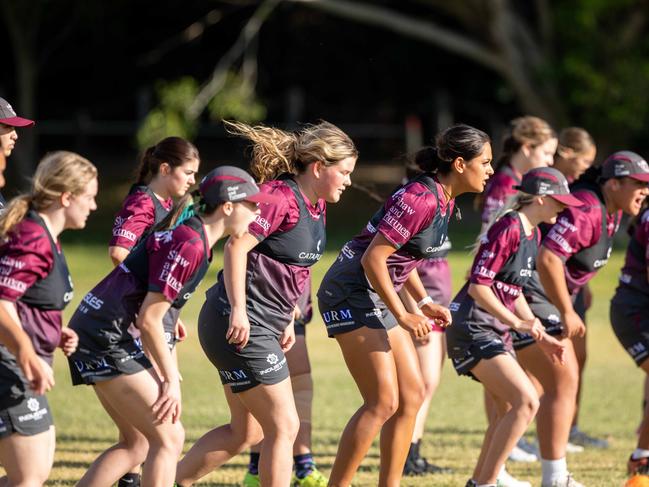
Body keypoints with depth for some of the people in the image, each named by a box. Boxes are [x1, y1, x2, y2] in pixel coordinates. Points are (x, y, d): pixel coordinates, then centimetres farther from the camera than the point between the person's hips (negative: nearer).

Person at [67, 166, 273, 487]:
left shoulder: (191, 238, 12)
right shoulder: (189, 246, -18)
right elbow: (149, 320, -18)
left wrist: (162, 373, 15)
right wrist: (171, 380, -10)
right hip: (106, 337, -10)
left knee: (141, 441, 14)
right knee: (169, 439, -5)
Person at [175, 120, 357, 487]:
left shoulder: (317, 205, 11)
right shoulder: (279, 196, -18)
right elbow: (236, 247, -24)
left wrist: (287, 320, 20)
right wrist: (238, 311, -28)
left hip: (264, 325, 10)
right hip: (241, 327, -10)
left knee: (246, 432, 16)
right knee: (284, 427, -5)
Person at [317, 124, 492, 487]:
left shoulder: (444, 201, 8)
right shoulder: (421, 198, -22)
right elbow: (373, 258, -23)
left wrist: (425, 303, 10)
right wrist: (403, 317, -19)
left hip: (377, 294, 10)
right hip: (351, 292, -10)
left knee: (413, 395, 6)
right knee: (383, 402, -12)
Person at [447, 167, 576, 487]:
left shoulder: (532, 234, 13)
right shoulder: (508, 228, -17)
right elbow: (478, 286, -21)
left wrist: (541, 337, 18)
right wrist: (517, 322, -23)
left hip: (495, 331, 10)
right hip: (472, 329, -10)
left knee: (510, 409, 18)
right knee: (526, 402, -18)